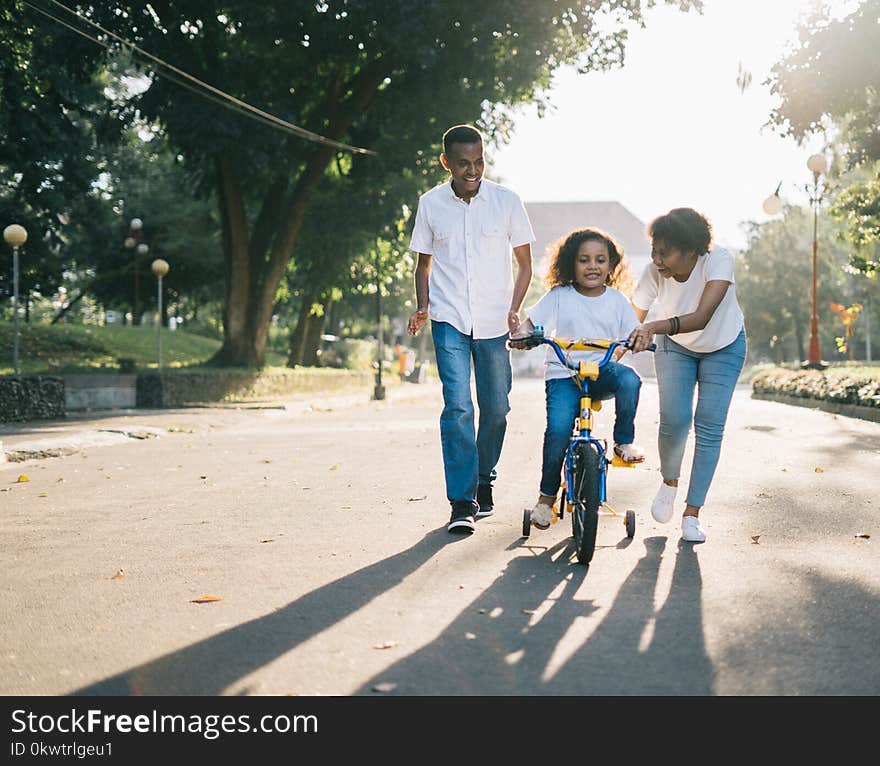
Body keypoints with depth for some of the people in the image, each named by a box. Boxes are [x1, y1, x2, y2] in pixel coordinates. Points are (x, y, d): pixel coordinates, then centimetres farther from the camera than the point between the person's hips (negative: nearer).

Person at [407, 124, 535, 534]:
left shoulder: (506, 201, -1)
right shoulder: (431, 204, 1)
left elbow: (524, 263, 6)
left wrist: (514, 310, -6)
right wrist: (422, 307, -1)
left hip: (494, 321, 1)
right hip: (449, 320, -1)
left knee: (496, 407, 6)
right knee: (457, 405, -12)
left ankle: (484, 479, 30)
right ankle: (462, 503, -11)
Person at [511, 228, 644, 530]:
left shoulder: (617, 300, 8)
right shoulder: (559, 297, 2)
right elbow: (531, 321, -2)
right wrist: (521, 334, -26)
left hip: (602, 371, 2)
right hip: (563, 373, -2)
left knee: (629, 379, -34)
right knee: (558, 426, -26)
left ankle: (624, 442, -10)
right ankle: (547, 495, -5)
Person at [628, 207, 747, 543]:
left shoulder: (718, 261, -35)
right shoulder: (654, 271, -27)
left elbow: (702, 317, -47)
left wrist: (654, 327, -61)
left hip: (723, 348, -1)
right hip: (675, 347, 1)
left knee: (709, 427, -8)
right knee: (674, 420, -15)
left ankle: (692, 514, 3)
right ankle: (669, 482, 16)